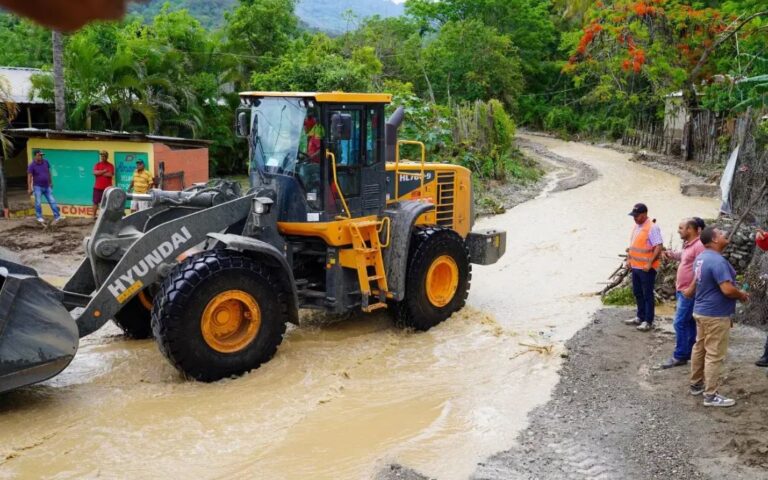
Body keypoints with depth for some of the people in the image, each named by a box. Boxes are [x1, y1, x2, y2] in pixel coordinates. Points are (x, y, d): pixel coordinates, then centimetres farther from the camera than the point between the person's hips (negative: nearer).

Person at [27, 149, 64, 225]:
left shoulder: (46, 162, 1)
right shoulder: (32, 165, -11)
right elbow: (29, 177, -12)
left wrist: (51, 182, 17)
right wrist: (29, 188, -17)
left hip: (47, 186, 4)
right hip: (38, 187, -4)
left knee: (52, 201, 0)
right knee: (38, 202, -3)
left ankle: (57, 216, 1)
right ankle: (39, 217, 10)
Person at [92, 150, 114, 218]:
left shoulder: (110, 165, 3)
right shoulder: (97, 164, 7)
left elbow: (111, 175, -11)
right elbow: (95, 173, -10)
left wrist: (100, 173, -8)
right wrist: (104, 171, -9)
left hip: (107, 187, -1)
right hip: (97, 187, 1)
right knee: (96, 202, 3)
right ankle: (94, 216, 10)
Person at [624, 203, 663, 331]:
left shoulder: (652, 227, -17)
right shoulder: (637, 226, 10)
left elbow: (659, 247, -21)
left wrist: (649, 263, -24)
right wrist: (629, 259, 14)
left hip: (647, 268, -9)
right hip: (635, 266, 9)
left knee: (648, 295, 0)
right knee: (638, 293, 17)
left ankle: (648, 321, 7)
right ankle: (640, 317, 29)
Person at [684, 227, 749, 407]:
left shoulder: (702, 257, 7)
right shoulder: (718, 261, -24)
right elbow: (728, 289, -28)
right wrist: (742, 295, -11)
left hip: (701, 311, 10)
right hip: (716, 315, -10)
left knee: (700, 348, 18)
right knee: (715, 355, -4)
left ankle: (696, 384, 29)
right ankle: (710, 395, 0)